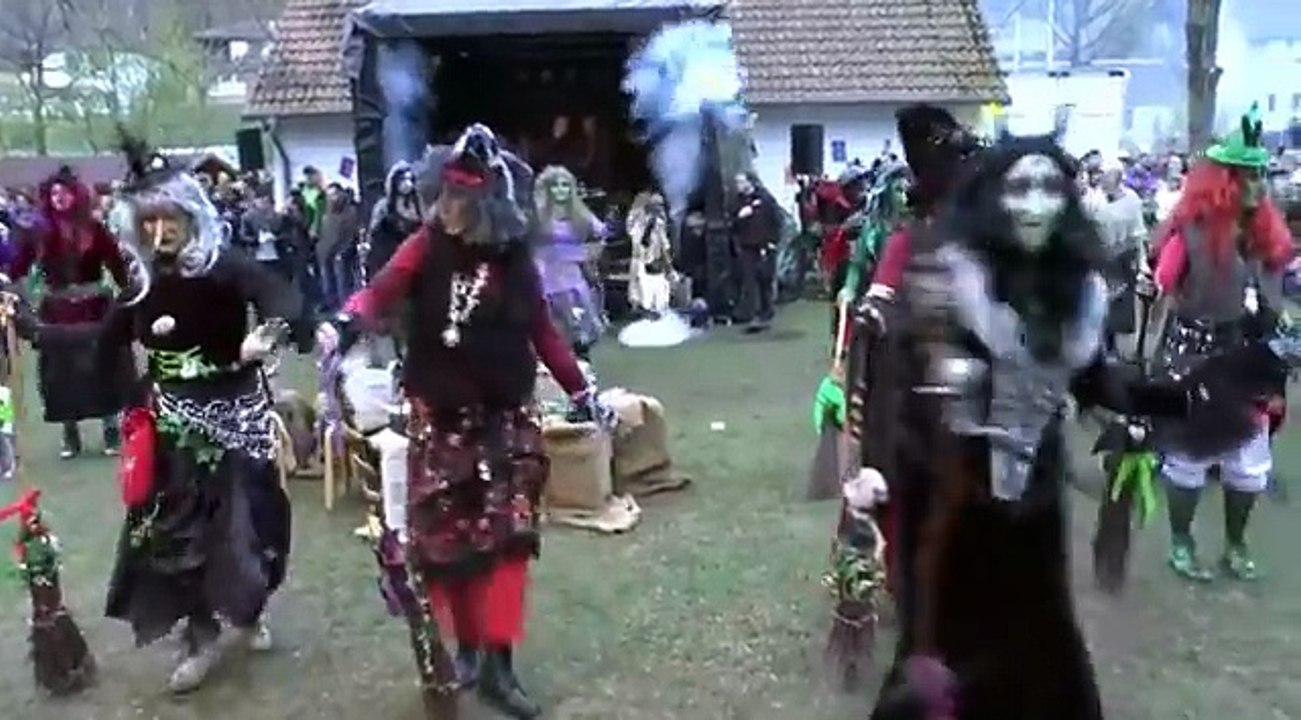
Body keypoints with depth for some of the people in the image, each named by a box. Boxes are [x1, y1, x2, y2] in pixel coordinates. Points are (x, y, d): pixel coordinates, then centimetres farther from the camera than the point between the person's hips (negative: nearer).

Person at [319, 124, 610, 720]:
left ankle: (497, 662, 7)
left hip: (506, 417, 1)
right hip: (438, 417, -1)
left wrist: (582, 393, 6)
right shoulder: (426, 248, -7)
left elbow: (544, 333, 7)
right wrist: (344, 326, -44)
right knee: (446, 534, 6)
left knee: (507, 532, -1)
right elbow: (379, 293, -23)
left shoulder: (515, 259, -1)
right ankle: (467, 643, 26)